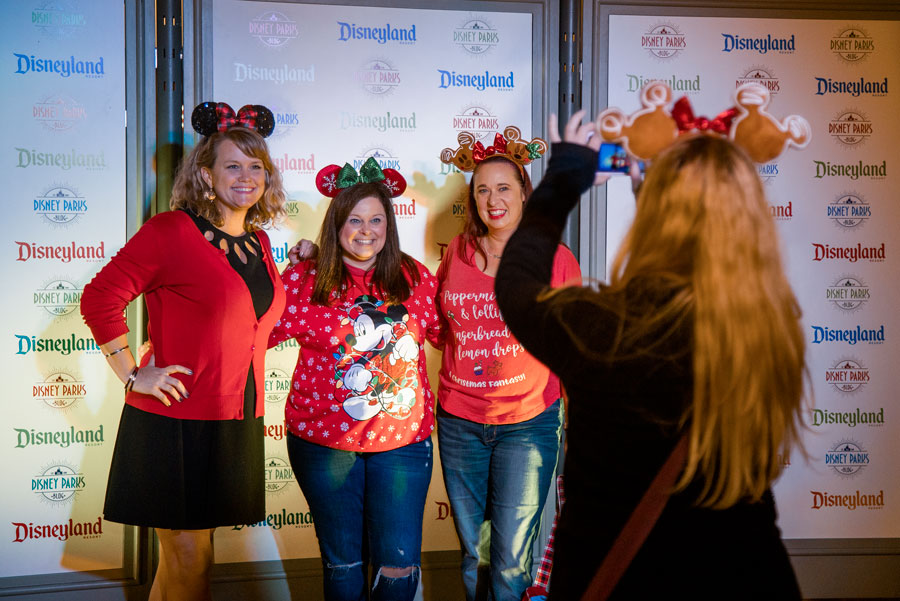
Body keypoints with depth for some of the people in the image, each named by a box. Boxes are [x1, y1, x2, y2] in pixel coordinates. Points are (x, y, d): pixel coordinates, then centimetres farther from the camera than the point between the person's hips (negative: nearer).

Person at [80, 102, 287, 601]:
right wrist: (133, 376, -13)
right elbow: (99, 298, -13)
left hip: (236, 423, 7)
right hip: (176, 420, -6)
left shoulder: (258, 243, 11)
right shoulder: (172, 230, -11)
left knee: (184, 555, 17)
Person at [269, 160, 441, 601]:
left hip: (403, 438, 1)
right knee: (343, 561, 13)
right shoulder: (304, 279, -4)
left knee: (400, 565, 2)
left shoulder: (413, 276, 2)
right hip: (324, 440, -1)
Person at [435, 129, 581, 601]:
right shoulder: (457, 253, 4)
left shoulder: (554, 257, -4)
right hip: (459, 421, 3)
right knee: (473, 553, 15)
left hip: (527, 422, -3)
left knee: (510, 561, 1)